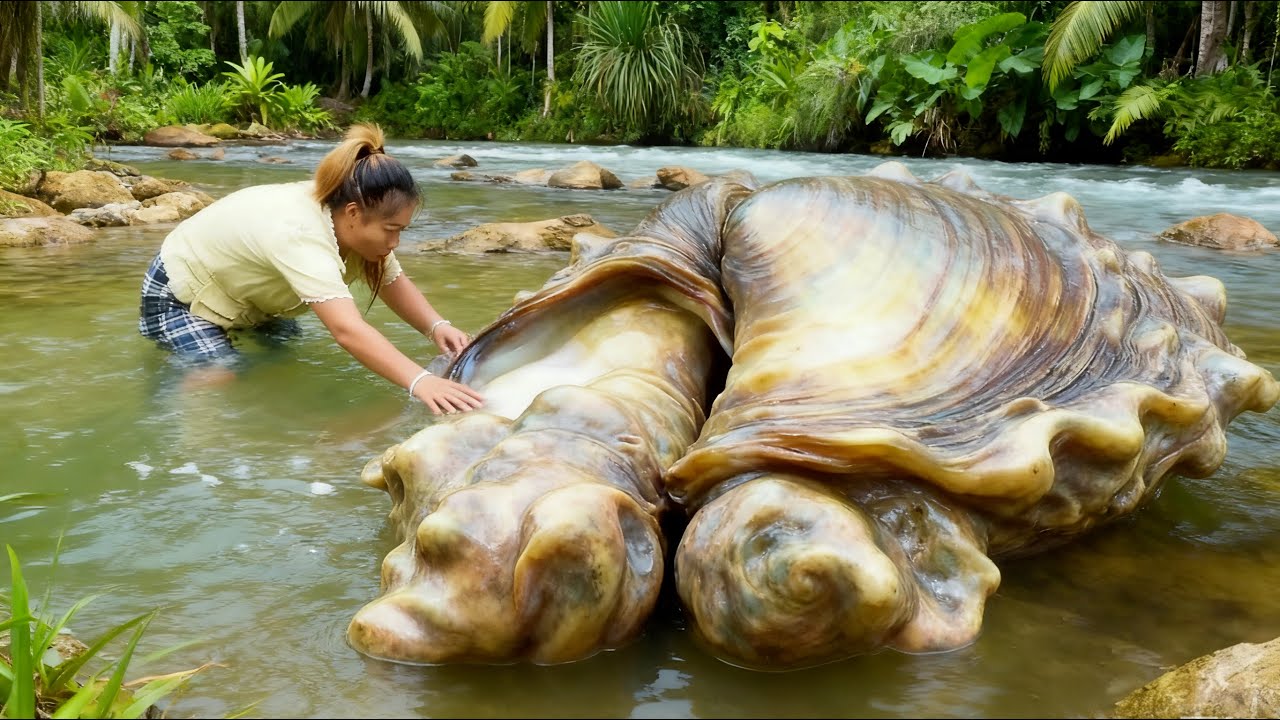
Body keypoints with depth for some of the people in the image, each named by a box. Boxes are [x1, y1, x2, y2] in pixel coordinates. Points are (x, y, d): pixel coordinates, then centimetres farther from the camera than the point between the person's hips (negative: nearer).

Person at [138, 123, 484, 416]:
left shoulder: (348, 219, -16)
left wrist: (436, 326, -27)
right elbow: (348, 330, -55)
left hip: (244, 296, 8)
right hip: (180, 294, -8)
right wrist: (420, 382, -65)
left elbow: (395, 284, -7)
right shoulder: (302, 235, -43)